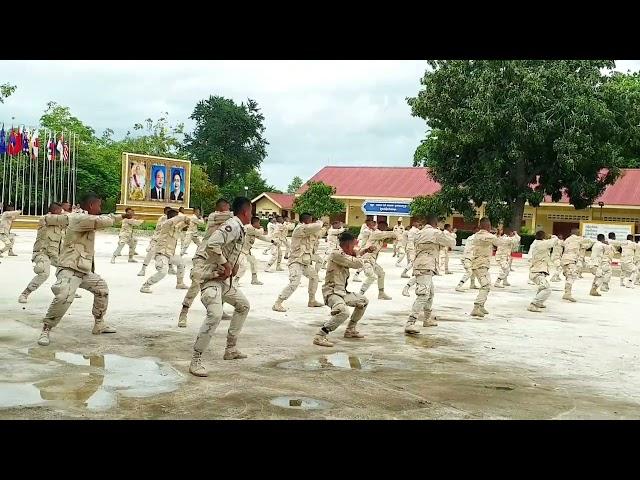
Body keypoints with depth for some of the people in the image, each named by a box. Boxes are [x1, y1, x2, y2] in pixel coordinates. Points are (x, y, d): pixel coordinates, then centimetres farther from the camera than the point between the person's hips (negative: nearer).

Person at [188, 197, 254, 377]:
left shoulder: (238, 229, 13)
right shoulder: (233, 226, -17)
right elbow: (211, 245, -31)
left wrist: (233, 265, 5)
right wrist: (226, 265, -21)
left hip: (222, 276, 11)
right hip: (209, 274, -11)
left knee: (243, 305, 20)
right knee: (215, 314, -25)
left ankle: (231, 349, 28)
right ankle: (195, 361, -18)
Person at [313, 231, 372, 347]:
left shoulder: (344, 254, 12)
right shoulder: (336, 254, -18)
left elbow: (355, 255, 39)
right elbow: (358, 264, -20)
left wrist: (366, 250, 30)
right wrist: (354, 254, -1)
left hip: (342, 292, 10)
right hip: (331, 292, -10)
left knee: (363, 301, 26)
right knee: (343, 312, -37)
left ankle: (350, 330, 32)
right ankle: (319, 336, -31)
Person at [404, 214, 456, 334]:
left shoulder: (419, 233, 16)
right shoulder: (436, 233, -8)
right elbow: (452, 242, 0)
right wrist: (446, 232, 19)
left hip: (419, 266, 10)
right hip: (425, 267, -10)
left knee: (430, 294, 26)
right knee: (423, 295, -18)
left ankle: (427, 319, 39)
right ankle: (410, 324, -29)